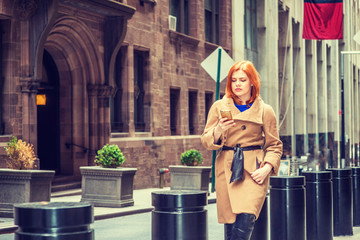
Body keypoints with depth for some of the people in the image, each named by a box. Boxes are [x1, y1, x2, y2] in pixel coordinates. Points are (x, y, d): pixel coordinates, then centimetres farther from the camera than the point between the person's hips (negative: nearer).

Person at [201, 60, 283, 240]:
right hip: (226, 170, 1)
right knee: (230, 225, 1)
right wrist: (219, 130, -14)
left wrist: (267, 168, -6)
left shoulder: (265, 110, 6)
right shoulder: (219, 107, 8)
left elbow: (274, 145, 10)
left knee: (246, 218, -17)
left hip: (254, 171, -1)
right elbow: (206, 141, 7)